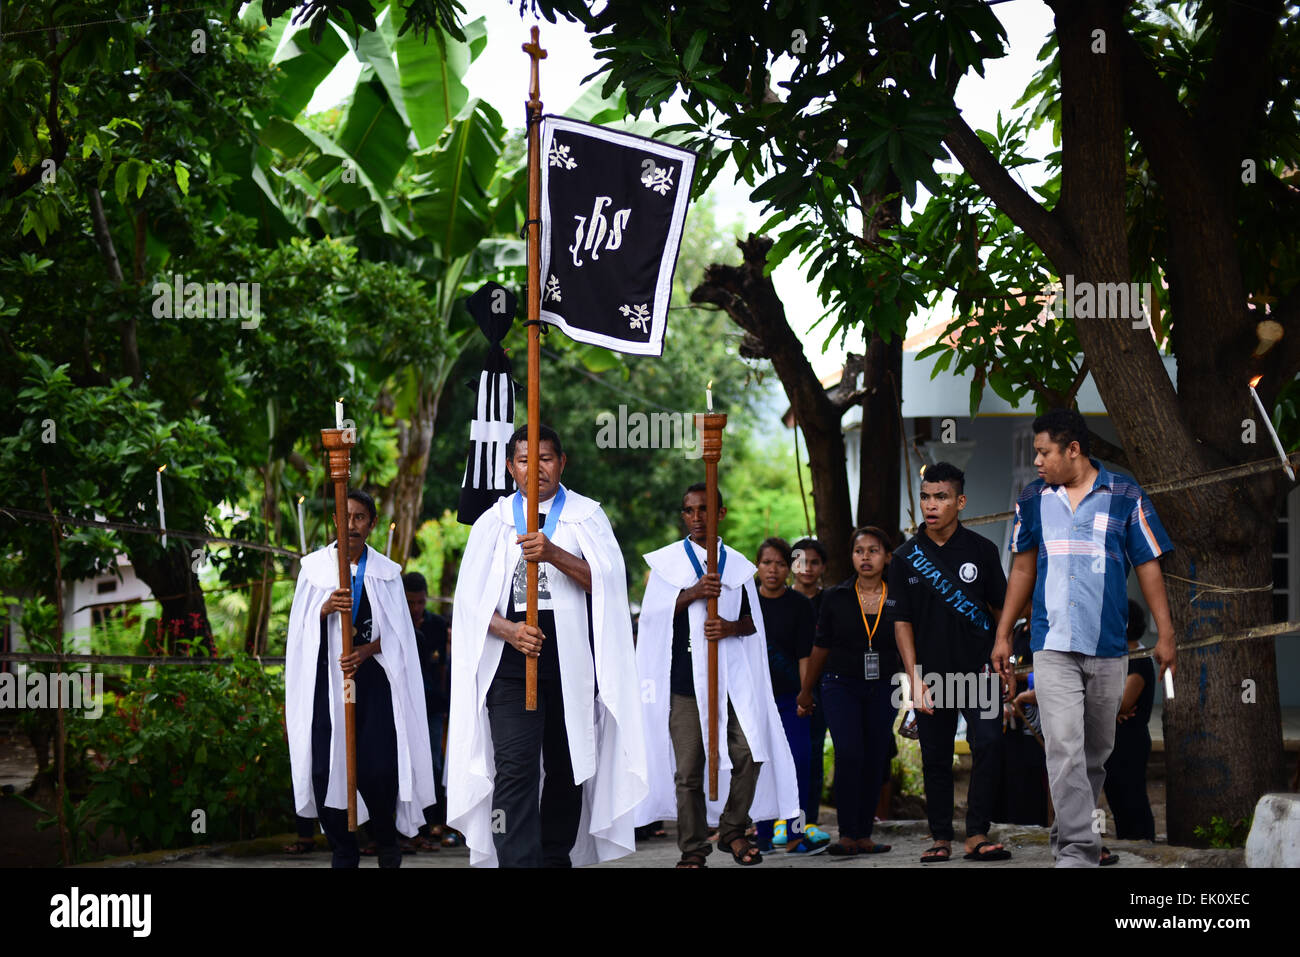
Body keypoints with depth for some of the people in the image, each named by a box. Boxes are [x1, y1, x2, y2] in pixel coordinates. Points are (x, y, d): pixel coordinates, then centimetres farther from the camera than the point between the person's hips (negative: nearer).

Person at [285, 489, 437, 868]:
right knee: (327, 768, -5)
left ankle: (386, 837, 17)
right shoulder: (315, 566, 7)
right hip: (326, 678, 0)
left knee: (378, 769, -9)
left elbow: (397, 632, 6)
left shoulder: (386, 572, 9)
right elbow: (301, 627, 5)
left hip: (373, 677, 0)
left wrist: (368, 650, -12)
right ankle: (344, 854, 9)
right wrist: (326, 608, -15)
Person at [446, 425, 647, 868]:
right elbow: (471, 599, 6)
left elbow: (606, 581, -6)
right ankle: (519, 861, -18)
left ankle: (557, 856, 21)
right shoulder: (494, 521, 10)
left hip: (572, 664, 1)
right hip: (511, 665, 0)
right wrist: (508, 630, -14)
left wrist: (554, 554, -21)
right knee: (514, 769, -12)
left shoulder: (586, 516, 8)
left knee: (568, 767, 7)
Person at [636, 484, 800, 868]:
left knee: (749, 754, -10)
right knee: (688, 768, -2)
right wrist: (694, 593, -14)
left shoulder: (737, 564, 14)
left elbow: (753, 621, 13)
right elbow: (654, 614, 0)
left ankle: (733, 829, 9)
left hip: (732, 677, 2)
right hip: (684, 678, -2)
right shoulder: (667, 561, 9)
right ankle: (692, 850, 7)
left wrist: (730, 627, -9)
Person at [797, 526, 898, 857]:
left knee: (874, 762, 3)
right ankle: (847, 835, -13)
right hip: (842, 684, -1)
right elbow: (821, 646, 11)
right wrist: (806, 690, 17)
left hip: (882, 689, 1)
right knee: (849, 755, -16)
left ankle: (864, 835, 12)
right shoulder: (836, 598, 2)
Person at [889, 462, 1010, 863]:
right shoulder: (907, 558, 4)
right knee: (936, 758, 5)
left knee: (988, 744, -14)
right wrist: (915, 679, -4)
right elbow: (902, 621, 4)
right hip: (931, 675, 1)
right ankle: (941, 838, 15)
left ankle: (977, 834, -9)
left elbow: (1001, 607, 9)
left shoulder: (981, 550, 3)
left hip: (978, 670, -1)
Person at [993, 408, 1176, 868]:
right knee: (1063, 748, -12)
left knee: (1096, 751, 11)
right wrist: (1003, 635, 14)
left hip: (1108, 648, 0)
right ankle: (1077, 848, -12)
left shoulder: (1125, 495, 0)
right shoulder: (1033, 499, 6)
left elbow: (1148, 566, 3)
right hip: (1052, 646, 0)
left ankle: (1071, 830, 29)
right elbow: (1023, 568, 15)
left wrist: (1165, 633, -1)